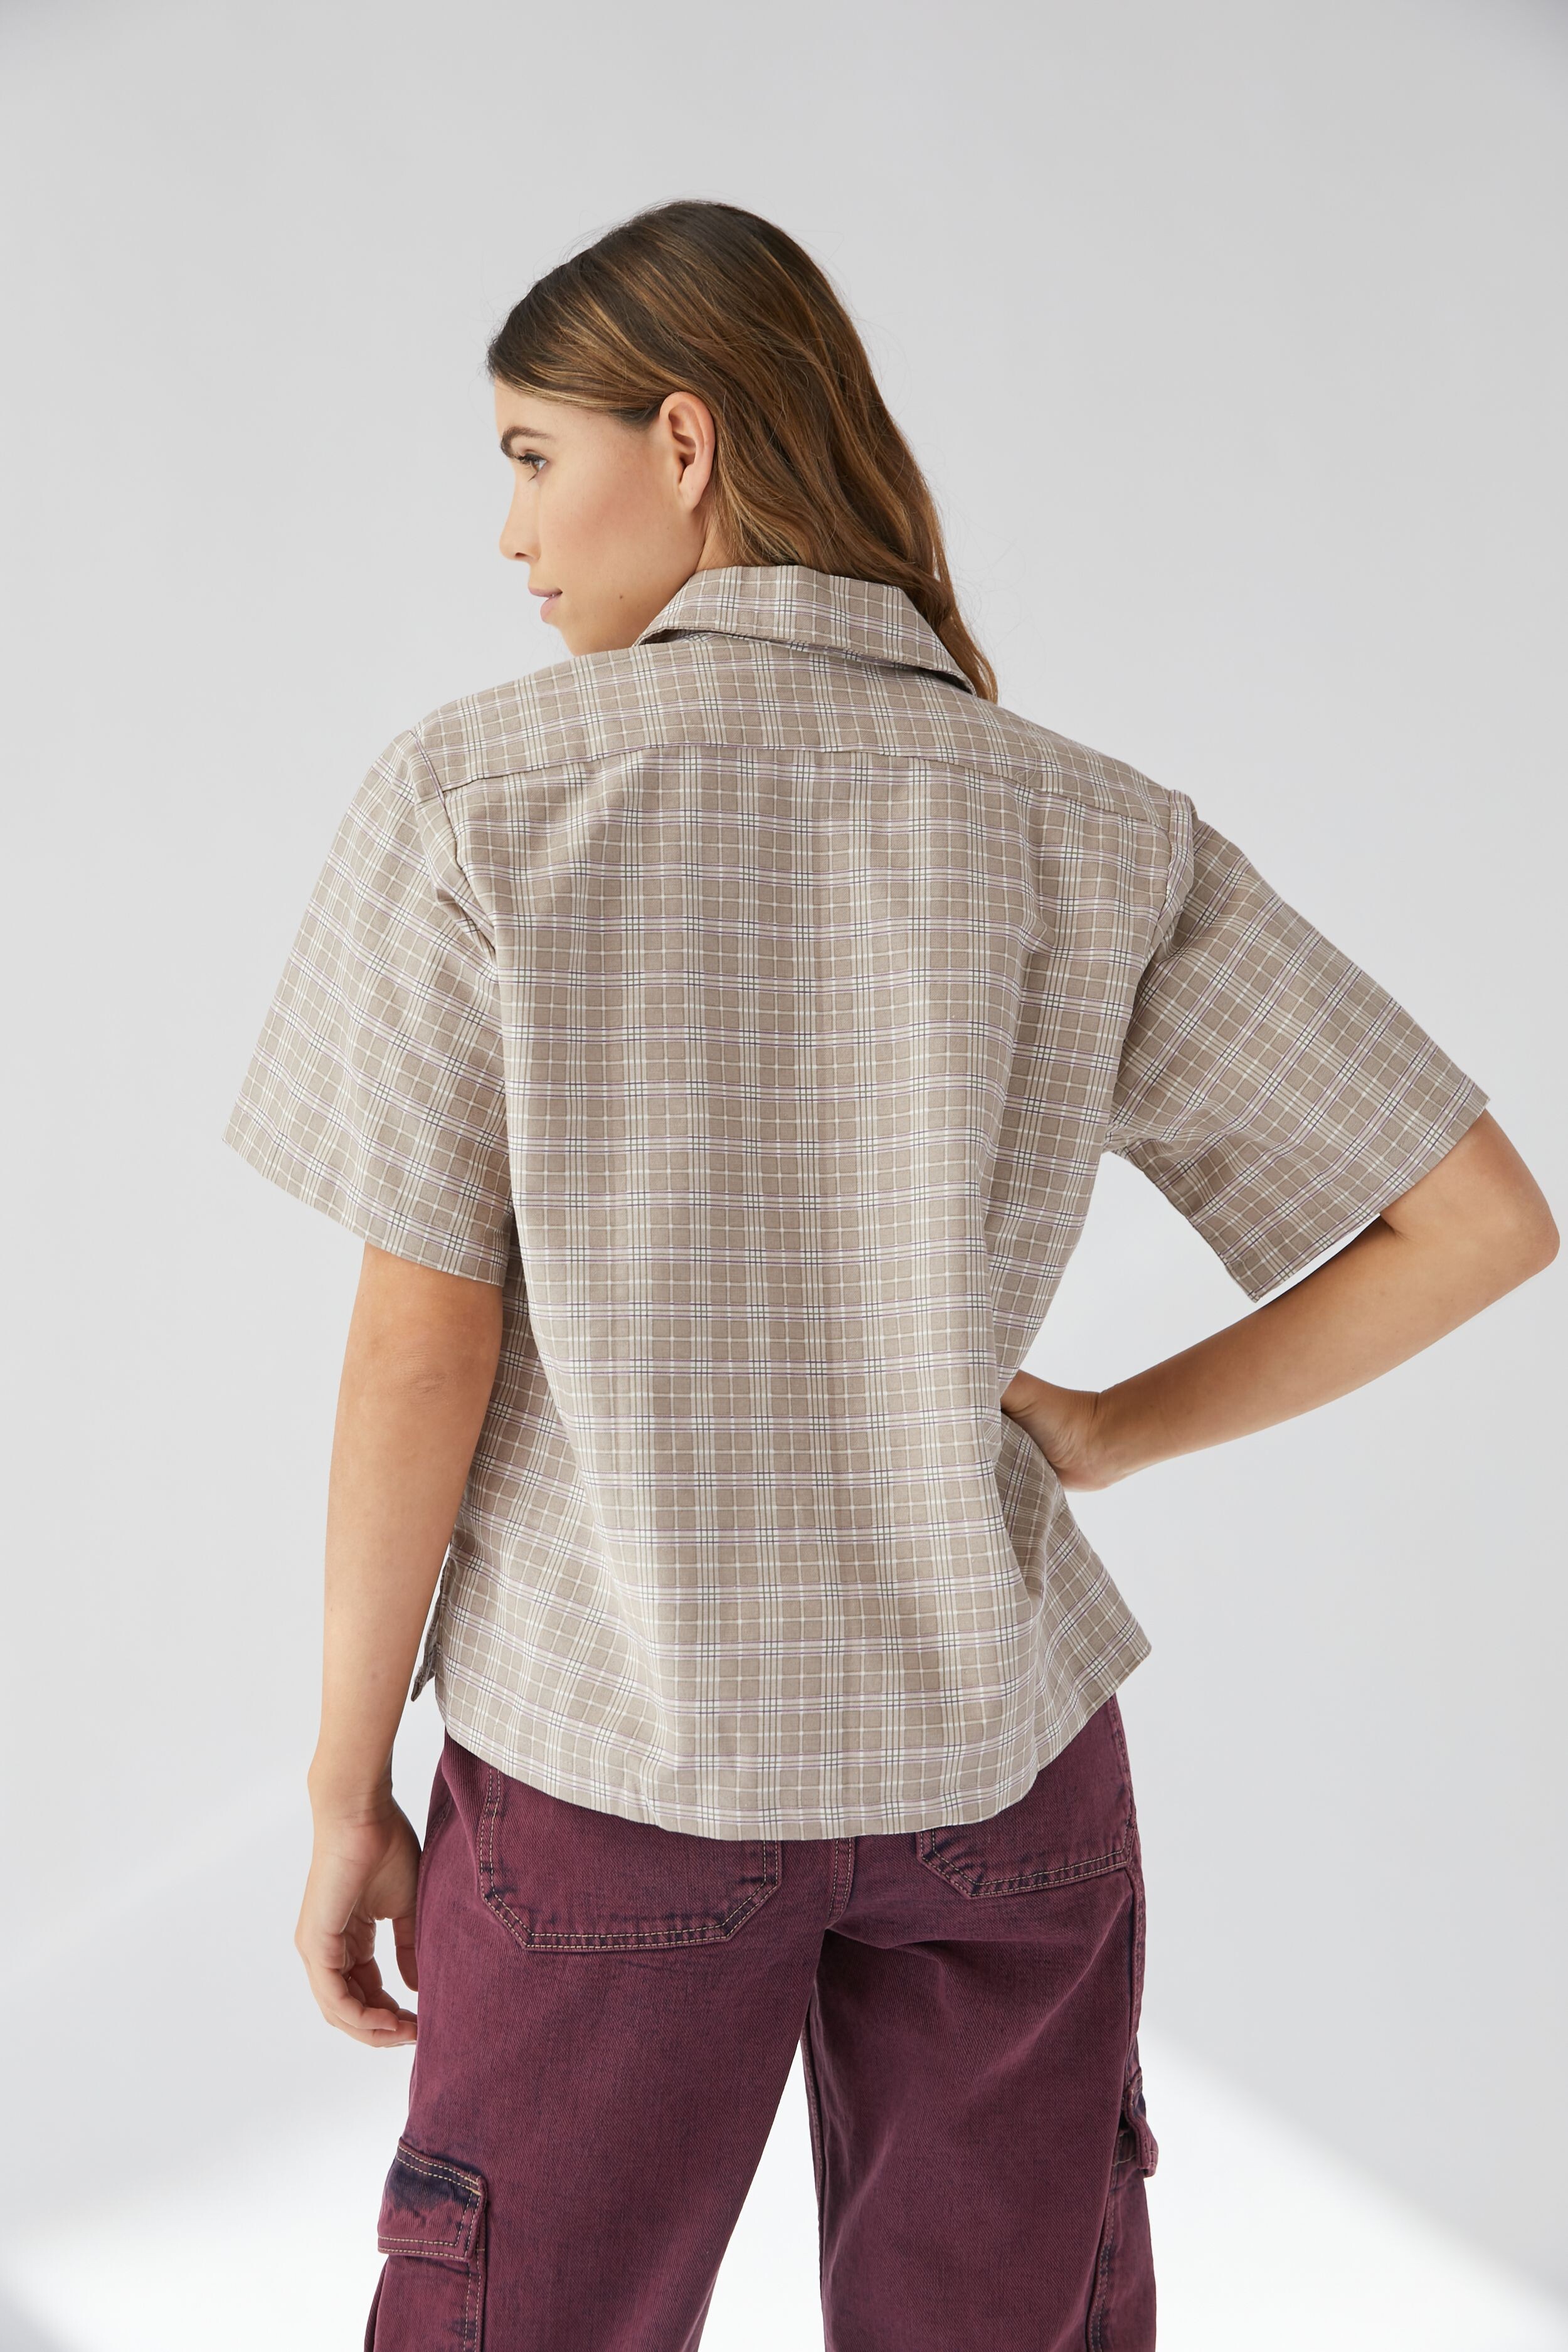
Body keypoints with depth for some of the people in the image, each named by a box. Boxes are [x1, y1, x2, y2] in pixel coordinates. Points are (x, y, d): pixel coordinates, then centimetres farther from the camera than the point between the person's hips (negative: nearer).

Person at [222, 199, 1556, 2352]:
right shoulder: (1101, 836, -5)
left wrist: (344, 1792, -1)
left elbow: (419, 1344, -13)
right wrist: (1115, 1434, 4)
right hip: (1003, 1748, 3)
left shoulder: (479, 795, -12)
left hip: (614, 1762, -2)